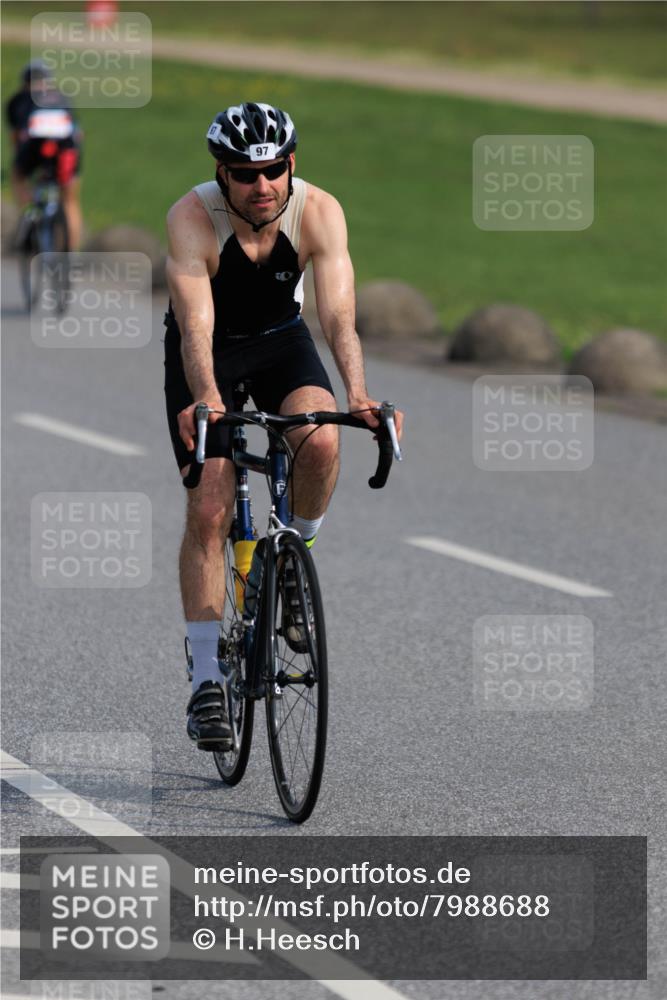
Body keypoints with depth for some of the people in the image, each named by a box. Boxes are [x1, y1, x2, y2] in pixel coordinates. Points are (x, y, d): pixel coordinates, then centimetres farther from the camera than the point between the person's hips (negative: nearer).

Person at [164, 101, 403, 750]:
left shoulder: (318, 212, -25)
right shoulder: (191, 218, -30)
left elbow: (338, 315, -33)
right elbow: (196, 326, -40)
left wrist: (357, 393, -51)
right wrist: (206, 399, -59)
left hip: (279, 338, 1)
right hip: (207, 352, -1)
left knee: (319, 441, -30)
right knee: (208, 511, -12)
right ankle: (206, 682, -6)